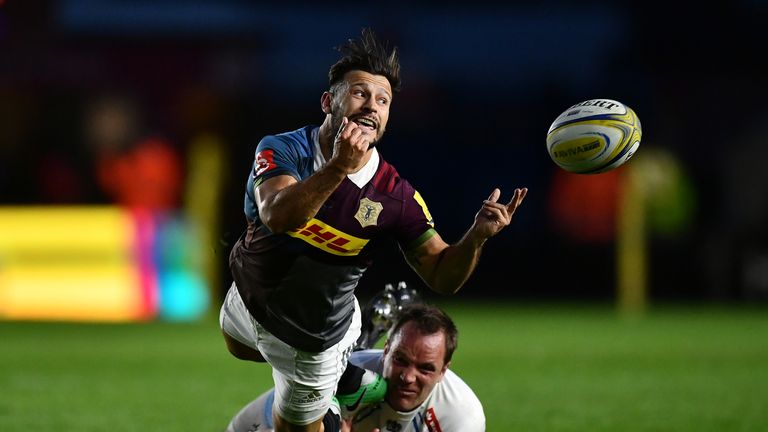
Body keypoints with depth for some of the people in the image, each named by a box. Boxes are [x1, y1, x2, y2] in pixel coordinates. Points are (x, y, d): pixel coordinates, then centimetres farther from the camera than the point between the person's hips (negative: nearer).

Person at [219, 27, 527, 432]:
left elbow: (442, 276, -21)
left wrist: (477, 235, -42)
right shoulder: (281, 151, -27)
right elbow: (277, 216, -47)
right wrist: (338, 167, -62)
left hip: (311, 336, -2)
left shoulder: (396, 196, -24)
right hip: (249, 299, 2)